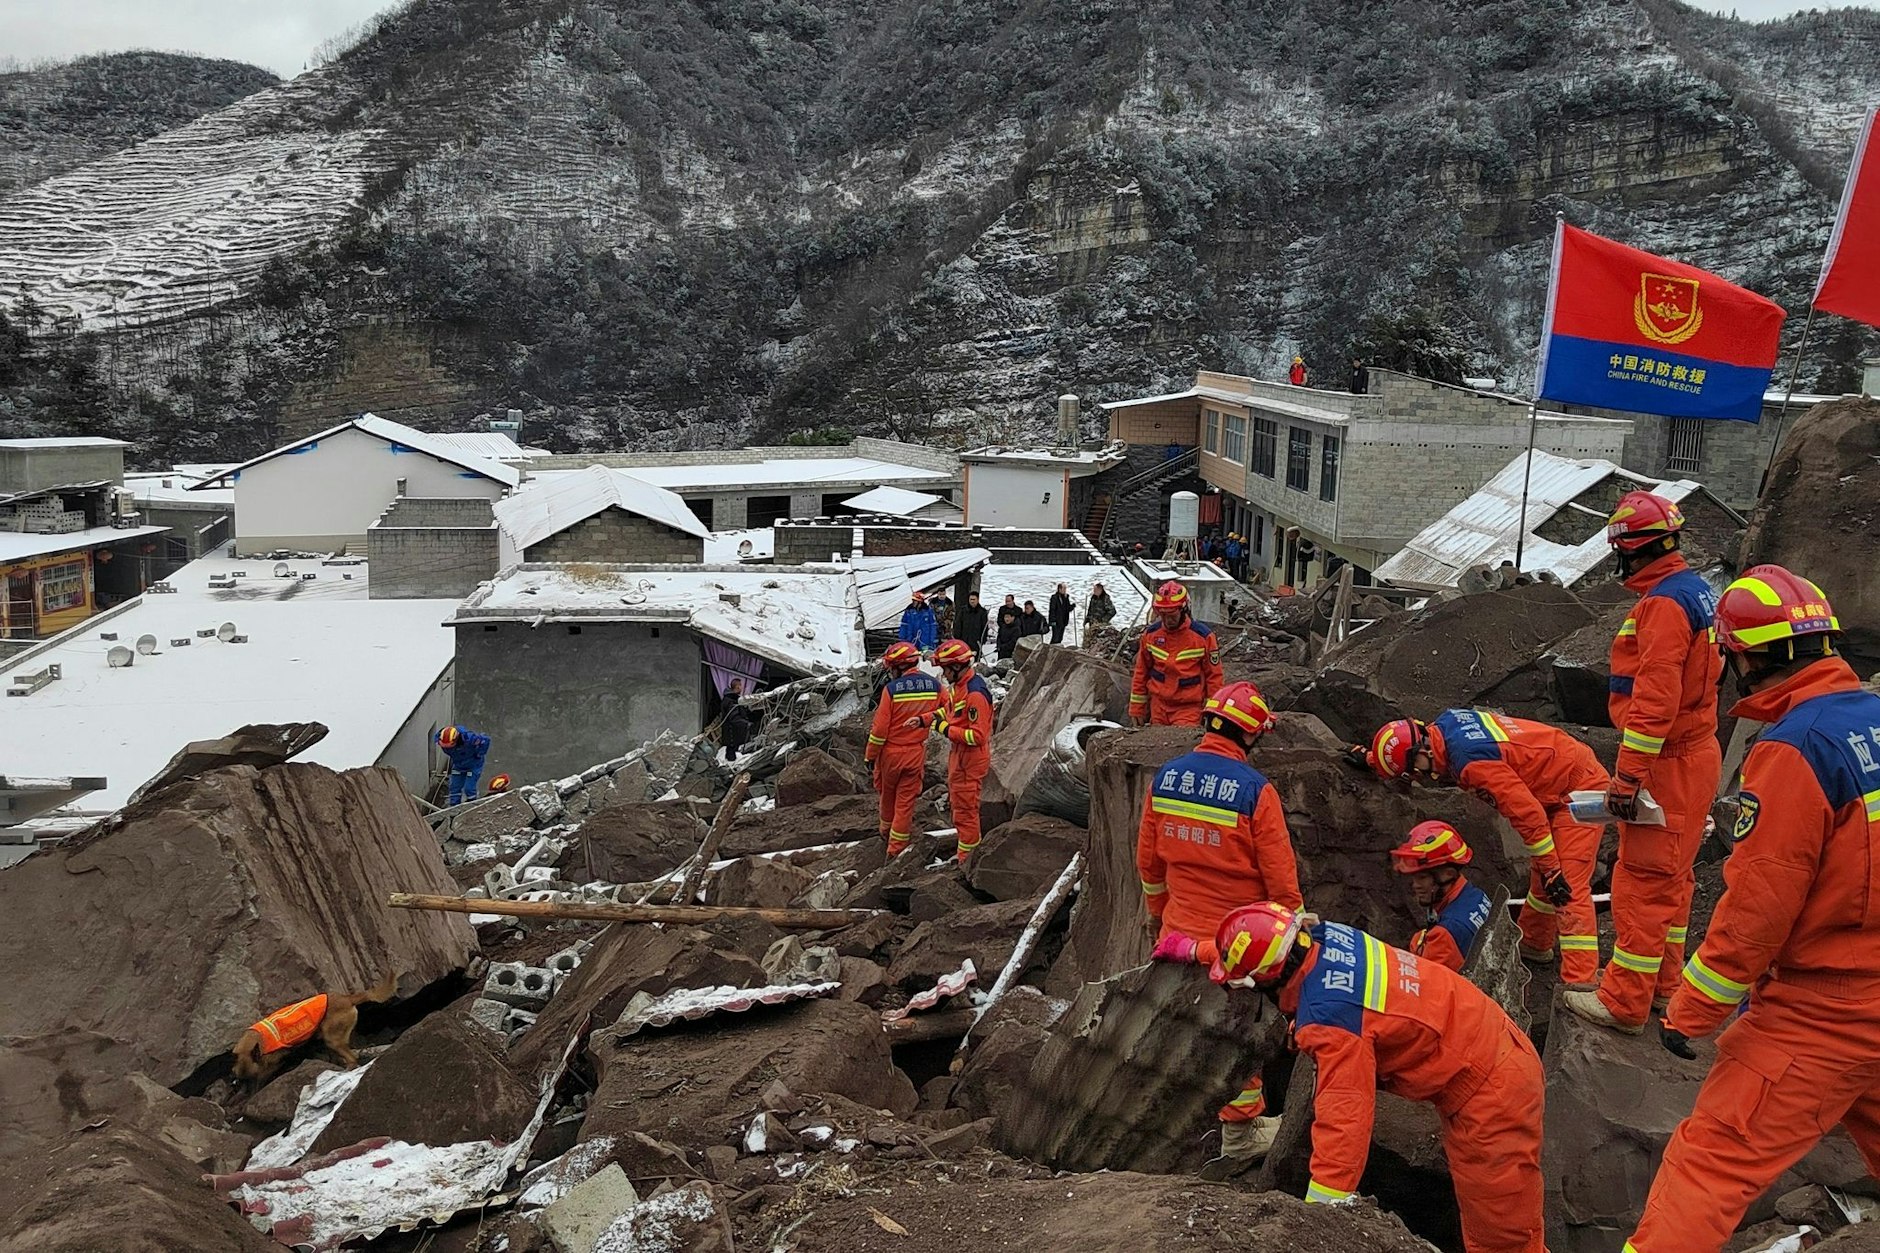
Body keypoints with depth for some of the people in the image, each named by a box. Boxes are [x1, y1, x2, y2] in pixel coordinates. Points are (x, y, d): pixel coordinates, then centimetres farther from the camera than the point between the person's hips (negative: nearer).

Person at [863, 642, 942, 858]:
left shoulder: (892, 689, -18)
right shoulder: (934, 685, -7)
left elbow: (880, 728, -15)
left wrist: (870, 755, -4)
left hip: (891, 752, -2)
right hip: (916, 753, 2)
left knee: (887, 793, 22)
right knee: (906, 800, 10)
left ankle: (887, 830, 41)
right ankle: (897, 845, 14)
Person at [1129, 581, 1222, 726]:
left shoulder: (1203, 636, -8)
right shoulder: (1150, 634, 2)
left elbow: (1214, 676, -1)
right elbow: (1141, 673, 11)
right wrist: (1136, 708, 10)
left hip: (1189, 708, -3)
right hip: (1158, 705, 4)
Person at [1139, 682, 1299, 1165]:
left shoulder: (1165, 777, -4)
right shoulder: (1255, 790, -20)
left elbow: (1148, 862, 7)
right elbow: (1280, 877, -15)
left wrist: (1158, 914, 21)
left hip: (1180, 930, 5)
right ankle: (1241, 1132, 25)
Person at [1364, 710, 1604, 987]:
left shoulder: (1472, 762, -32)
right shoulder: (1443, 724, -5)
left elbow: (1527, 813, -29)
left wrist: (1551, 871, -21)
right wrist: (1370, 757, 22)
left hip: (1579, 789, -10)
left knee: (1568, 885, -15)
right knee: (1540, 873, 21)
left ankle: (1581, 983, -17)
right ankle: (1534, 945, 38)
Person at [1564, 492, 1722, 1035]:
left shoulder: (1664, 602, -21)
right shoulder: (1696, 590, 13)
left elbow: (1655, 698, -26)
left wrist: (1628, 775, -23)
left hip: (1667, 765, -10)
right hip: (1695, 755, 10)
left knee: (1644, 881, -4)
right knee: (1671, 877, 18)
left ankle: (1625, 1002, 2)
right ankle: (1662, 984, 30)